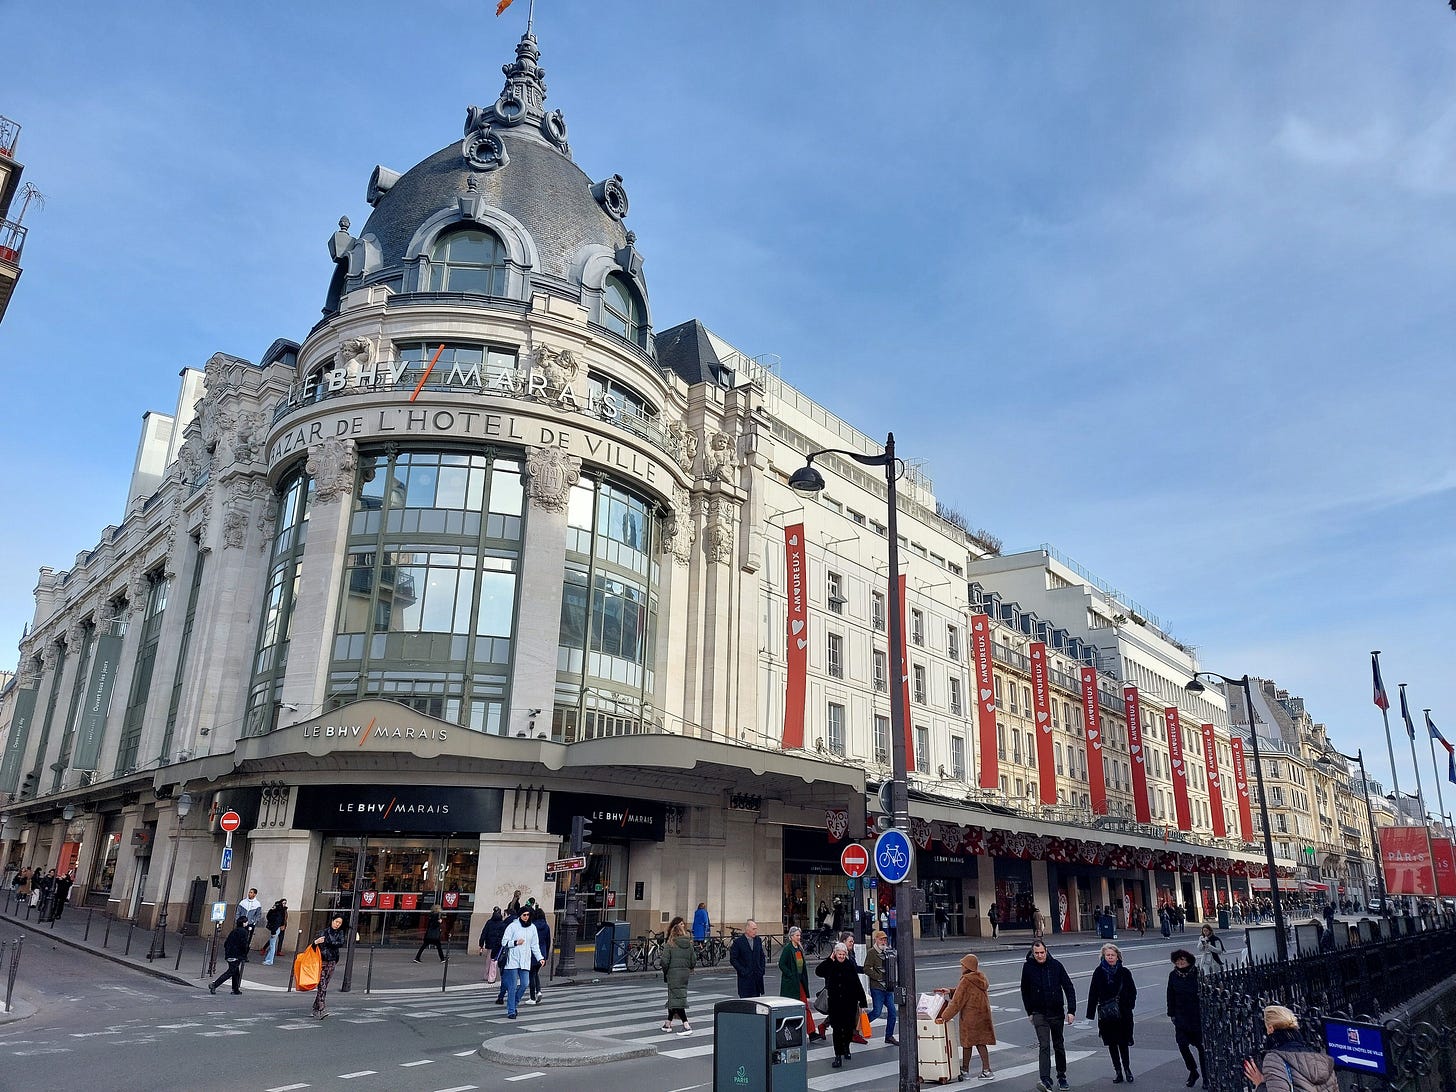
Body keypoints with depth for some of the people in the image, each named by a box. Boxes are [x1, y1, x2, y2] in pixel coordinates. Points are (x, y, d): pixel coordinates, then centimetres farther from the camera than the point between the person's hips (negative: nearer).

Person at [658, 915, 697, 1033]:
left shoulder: (669, 945, -10)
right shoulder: (689, 944, 2)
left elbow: (665, 961, -14)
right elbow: (693, 962, 3)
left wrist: (665, 973, 4)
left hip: (673, 974, -6)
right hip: (685, 974, 6)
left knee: (676, 998, -4)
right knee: (673, 998, 18)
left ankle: (687, 1026, -13)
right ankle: (668, 1023, 29)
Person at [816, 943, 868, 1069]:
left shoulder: (850, 966, -2)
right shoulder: (830, 966, 0)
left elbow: (857, 984, -1)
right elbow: (818, 971, -18)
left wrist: (863, 1001, -3)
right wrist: (830, 960, -16)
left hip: (850, 1003, 1)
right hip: (835, 1003, -1)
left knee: (849, 1027, 10)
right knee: (837, 1029, -4)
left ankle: (846, 1047, 38)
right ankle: (838, 1055, 1)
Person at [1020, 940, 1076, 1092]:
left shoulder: (1056, 965, -8)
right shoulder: (1028, 967, -7)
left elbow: (1068, 988, -4)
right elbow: (1025, 991, 6)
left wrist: (1071, 1010, -10)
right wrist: (1030, 1012, 7)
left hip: (1057, 1012, 1)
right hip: (1039, 1013, -1)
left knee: (1059, 1045, 15)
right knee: (1044, 1046, -13)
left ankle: (1061, 1077, 31)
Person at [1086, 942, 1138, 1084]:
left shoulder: (1124, 972, -3)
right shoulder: (1099, 972, -2)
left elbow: (1132, 992, 4)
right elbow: (1093, 994, -1)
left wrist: (1128, 1005, -10)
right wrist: (1091, 1014, -3)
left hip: (1123, 1014, -1)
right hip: (1106, 1015, 1)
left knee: (1123, 1043, 5)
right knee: (1112, 1044, 8)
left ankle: (1126, 1068, 25)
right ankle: (1118, 1071, 20)